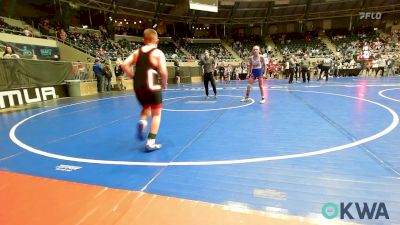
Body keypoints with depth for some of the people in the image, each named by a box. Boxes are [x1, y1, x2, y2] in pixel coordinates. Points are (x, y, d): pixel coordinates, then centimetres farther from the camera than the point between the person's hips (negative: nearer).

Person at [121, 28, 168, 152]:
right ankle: (151, 143, 5)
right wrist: (164, 84, 5)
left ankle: (142, 122, -1)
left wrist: (134, 77, 11)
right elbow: (163, 72, -12)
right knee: (156, 114, 8)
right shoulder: (158, 53, -3)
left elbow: (124, 65, 4)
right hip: (151, 86, -5)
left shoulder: (137, 52, 11)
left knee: (146, 108, 30)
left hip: (137, 86, 5)